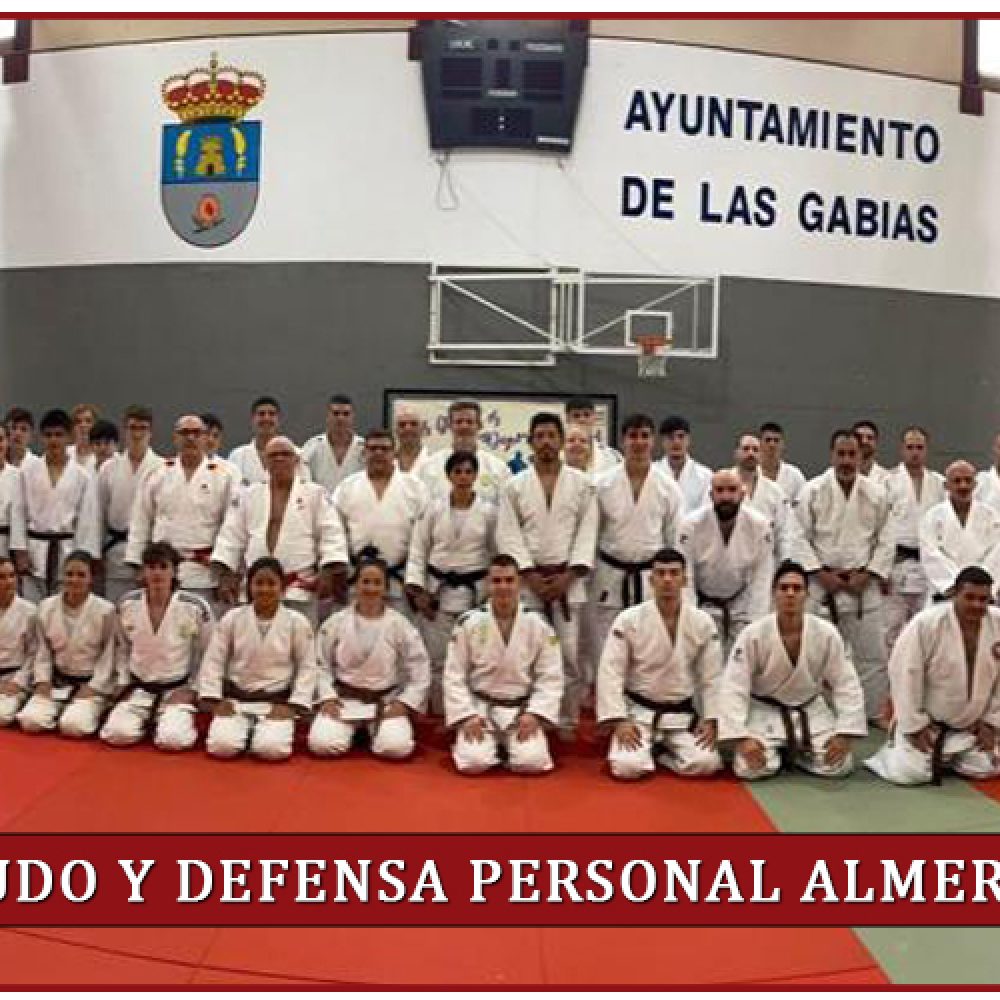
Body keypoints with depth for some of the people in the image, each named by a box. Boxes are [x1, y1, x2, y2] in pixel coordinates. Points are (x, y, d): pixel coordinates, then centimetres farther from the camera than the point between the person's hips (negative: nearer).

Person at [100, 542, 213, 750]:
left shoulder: (195, 608, -14)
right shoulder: (127, 605, -4)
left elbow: (208, 655, -2)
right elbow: (123, 649, 12)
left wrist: (191, 688, -6)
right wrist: (124, 683, 4)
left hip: (178, 688, -2)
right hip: (139, 687, 3)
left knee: (172, 739, -25)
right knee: (117, 733, -21)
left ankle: (179, 719, 8)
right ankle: (147, 721, 10)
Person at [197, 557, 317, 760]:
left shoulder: (297, 622, -5)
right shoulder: (231, 618, -2)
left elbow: (307, 667, 0)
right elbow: (213, 661, 3)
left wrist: (293, 705, -8)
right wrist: (215, 700, -6)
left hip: (277, 702, -1)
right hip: (235, 699, 1)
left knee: (272, 748, -27)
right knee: (221, 745, -25)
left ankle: (262, 733, 7)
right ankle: (247, 732, 8)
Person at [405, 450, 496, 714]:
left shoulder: (488, 511, 0)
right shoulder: (434, 508, 0)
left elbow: (497, 553, 7)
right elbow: (418, 551, 2)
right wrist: (418, 591, -5)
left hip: (474, 590, 0)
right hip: (438, 589, 0)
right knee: (437, 657, 2)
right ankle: (440, 716, 15)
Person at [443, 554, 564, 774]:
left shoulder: (538, 625, -5)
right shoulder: (468, 623, -8)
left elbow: (551, 677, -1)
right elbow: (454, 676, -3)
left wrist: (534, 714, -13)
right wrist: (467, 716, -12)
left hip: (521, 710, 1)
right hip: (480, 708, -1)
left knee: (532, 762, -21)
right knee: (474, 762, -23)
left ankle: (511, 746, 14)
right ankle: (479, 744, 13)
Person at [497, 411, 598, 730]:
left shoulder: (582, 484, 5)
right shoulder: (515, 486, 5)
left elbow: (587, 533, 0)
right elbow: (508, 535, -1)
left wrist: (569, 575, -9)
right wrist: (531, 576, -10)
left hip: (568, 579, 0)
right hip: (529, 580, 0)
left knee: (570, 654, -1)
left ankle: (567, 722, 12)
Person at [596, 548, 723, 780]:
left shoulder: (703, 623, -4)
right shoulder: (629, 620, -12)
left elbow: (712, 676, 2)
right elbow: (610, 673, -11)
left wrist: (710, 720, -4)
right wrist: (619, 721, -17)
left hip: (682, 715, 2)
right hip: (638, 712, -2)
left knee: (706, 764, -18)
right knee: (628, 767, -23)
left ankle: (664, 751, 14)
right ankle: (645, 749, 14)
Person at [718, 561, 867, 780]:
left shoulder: (827, 634, -15)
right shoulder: (753, 635, -21)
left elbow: (847, 684, -8)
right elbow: (733, 688, -19)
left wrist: (844, 734, -16)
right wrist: (741, 737, -27)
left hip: (811, 711, 2)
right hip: (765, 712, -2)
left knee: (839, 766, -14)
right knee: (750, 768, -21)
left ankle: (798, 754, 17)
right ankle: (777, 753, 15)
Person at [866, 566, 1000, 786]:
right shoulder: (926, 623, -23)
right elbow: (905, 675, -18)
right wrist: (916, 726, -15)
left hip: (971, 724, 4)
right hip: (926, 720, -4)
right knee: (912, 772, -17)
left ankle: (943, 757, 25)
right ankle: (895, 749, 17)